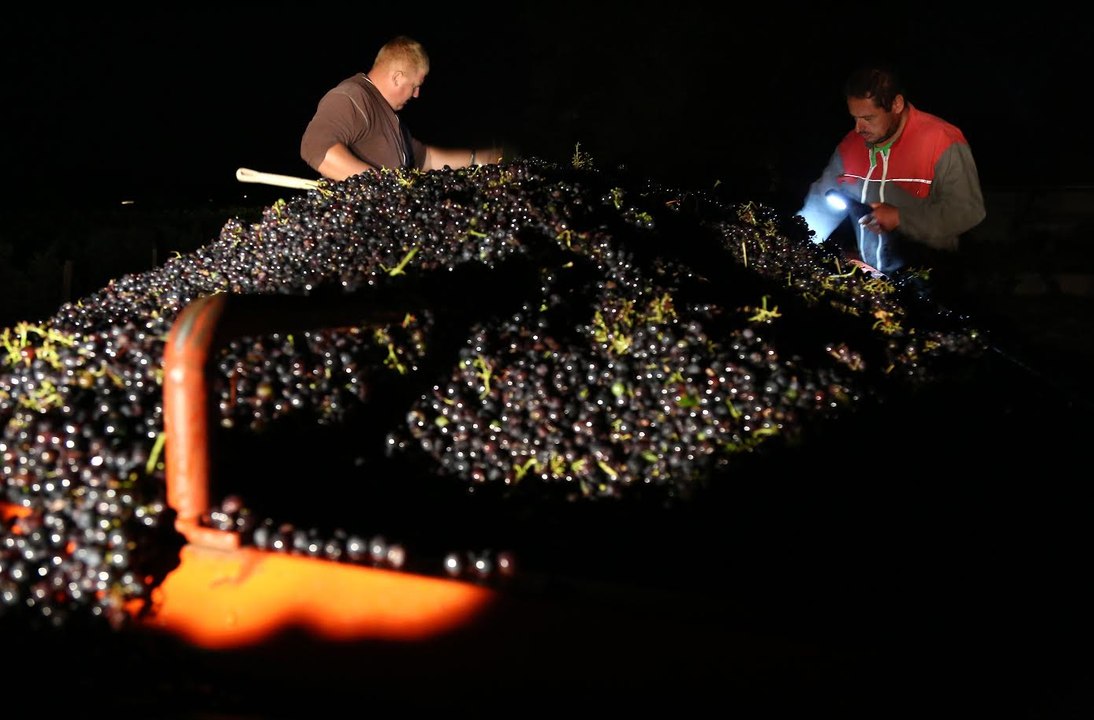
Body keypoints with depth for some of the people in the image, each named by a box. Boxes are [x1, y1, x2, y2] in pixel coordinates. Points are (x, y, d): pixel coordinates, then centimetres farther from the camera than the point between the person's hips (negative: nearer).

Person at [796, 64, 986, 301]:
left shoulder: (942, 143, -13)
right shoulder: (851, 144, 6)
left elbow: (968, 210, -19)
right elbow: (823, 203, 12)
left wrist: (900, 218, -20)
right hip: (868, 278, 6)